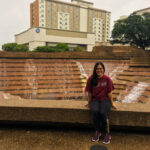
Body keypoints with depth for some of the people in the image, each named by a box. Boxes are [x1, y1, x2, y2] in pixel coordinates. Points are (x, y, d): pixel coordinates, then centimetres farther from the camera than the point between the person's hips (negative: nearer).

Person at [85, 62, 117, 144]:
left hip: (105, 99, -1)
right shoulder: (91, 79, -4)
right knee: (95, 111, -29)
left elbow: (109, 92, -1)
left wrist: (112, 103, 2)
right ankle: (97, 132, -7)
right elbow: (89, 92, 3)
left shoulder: (107, 79, -6)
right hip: (95, 100, 1)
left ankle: (107, 134, -7)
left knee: (103, 113, -28)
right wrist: (89, 102, 8)